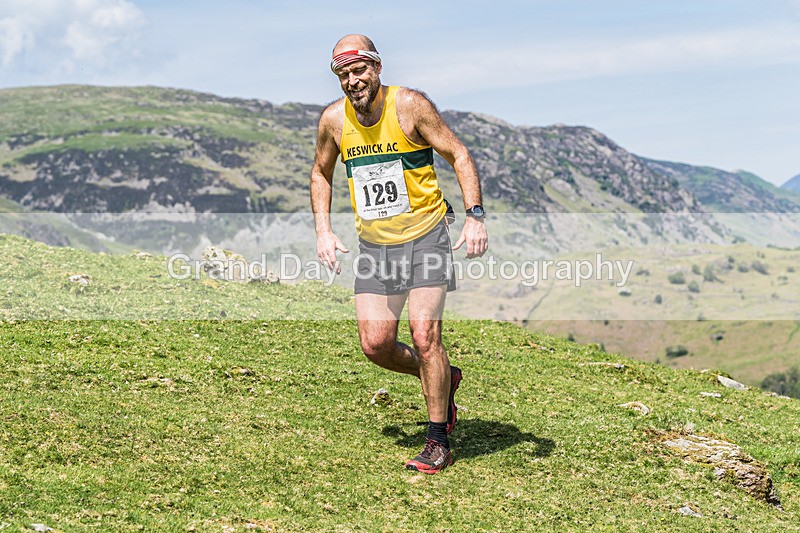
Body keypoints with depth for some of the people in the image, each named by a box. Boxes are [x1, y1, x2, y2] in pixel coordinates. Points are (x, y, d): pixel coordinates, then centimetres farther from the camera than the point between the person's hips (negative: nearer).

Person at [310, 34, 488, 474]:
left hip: (425, 235, -4)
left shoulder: (410, 106, -12)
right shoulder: (333, 119, -1)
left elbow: (458, 155, -7)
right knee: (375, 345, 0)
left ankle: (438, 441, 3)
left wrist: (475, 216, -19)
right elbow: (321, 172, 17)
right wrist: (323, 230, 6)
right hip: (373, 244, 4)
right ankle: (444, 379, 29)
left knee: (424, 335, -13)